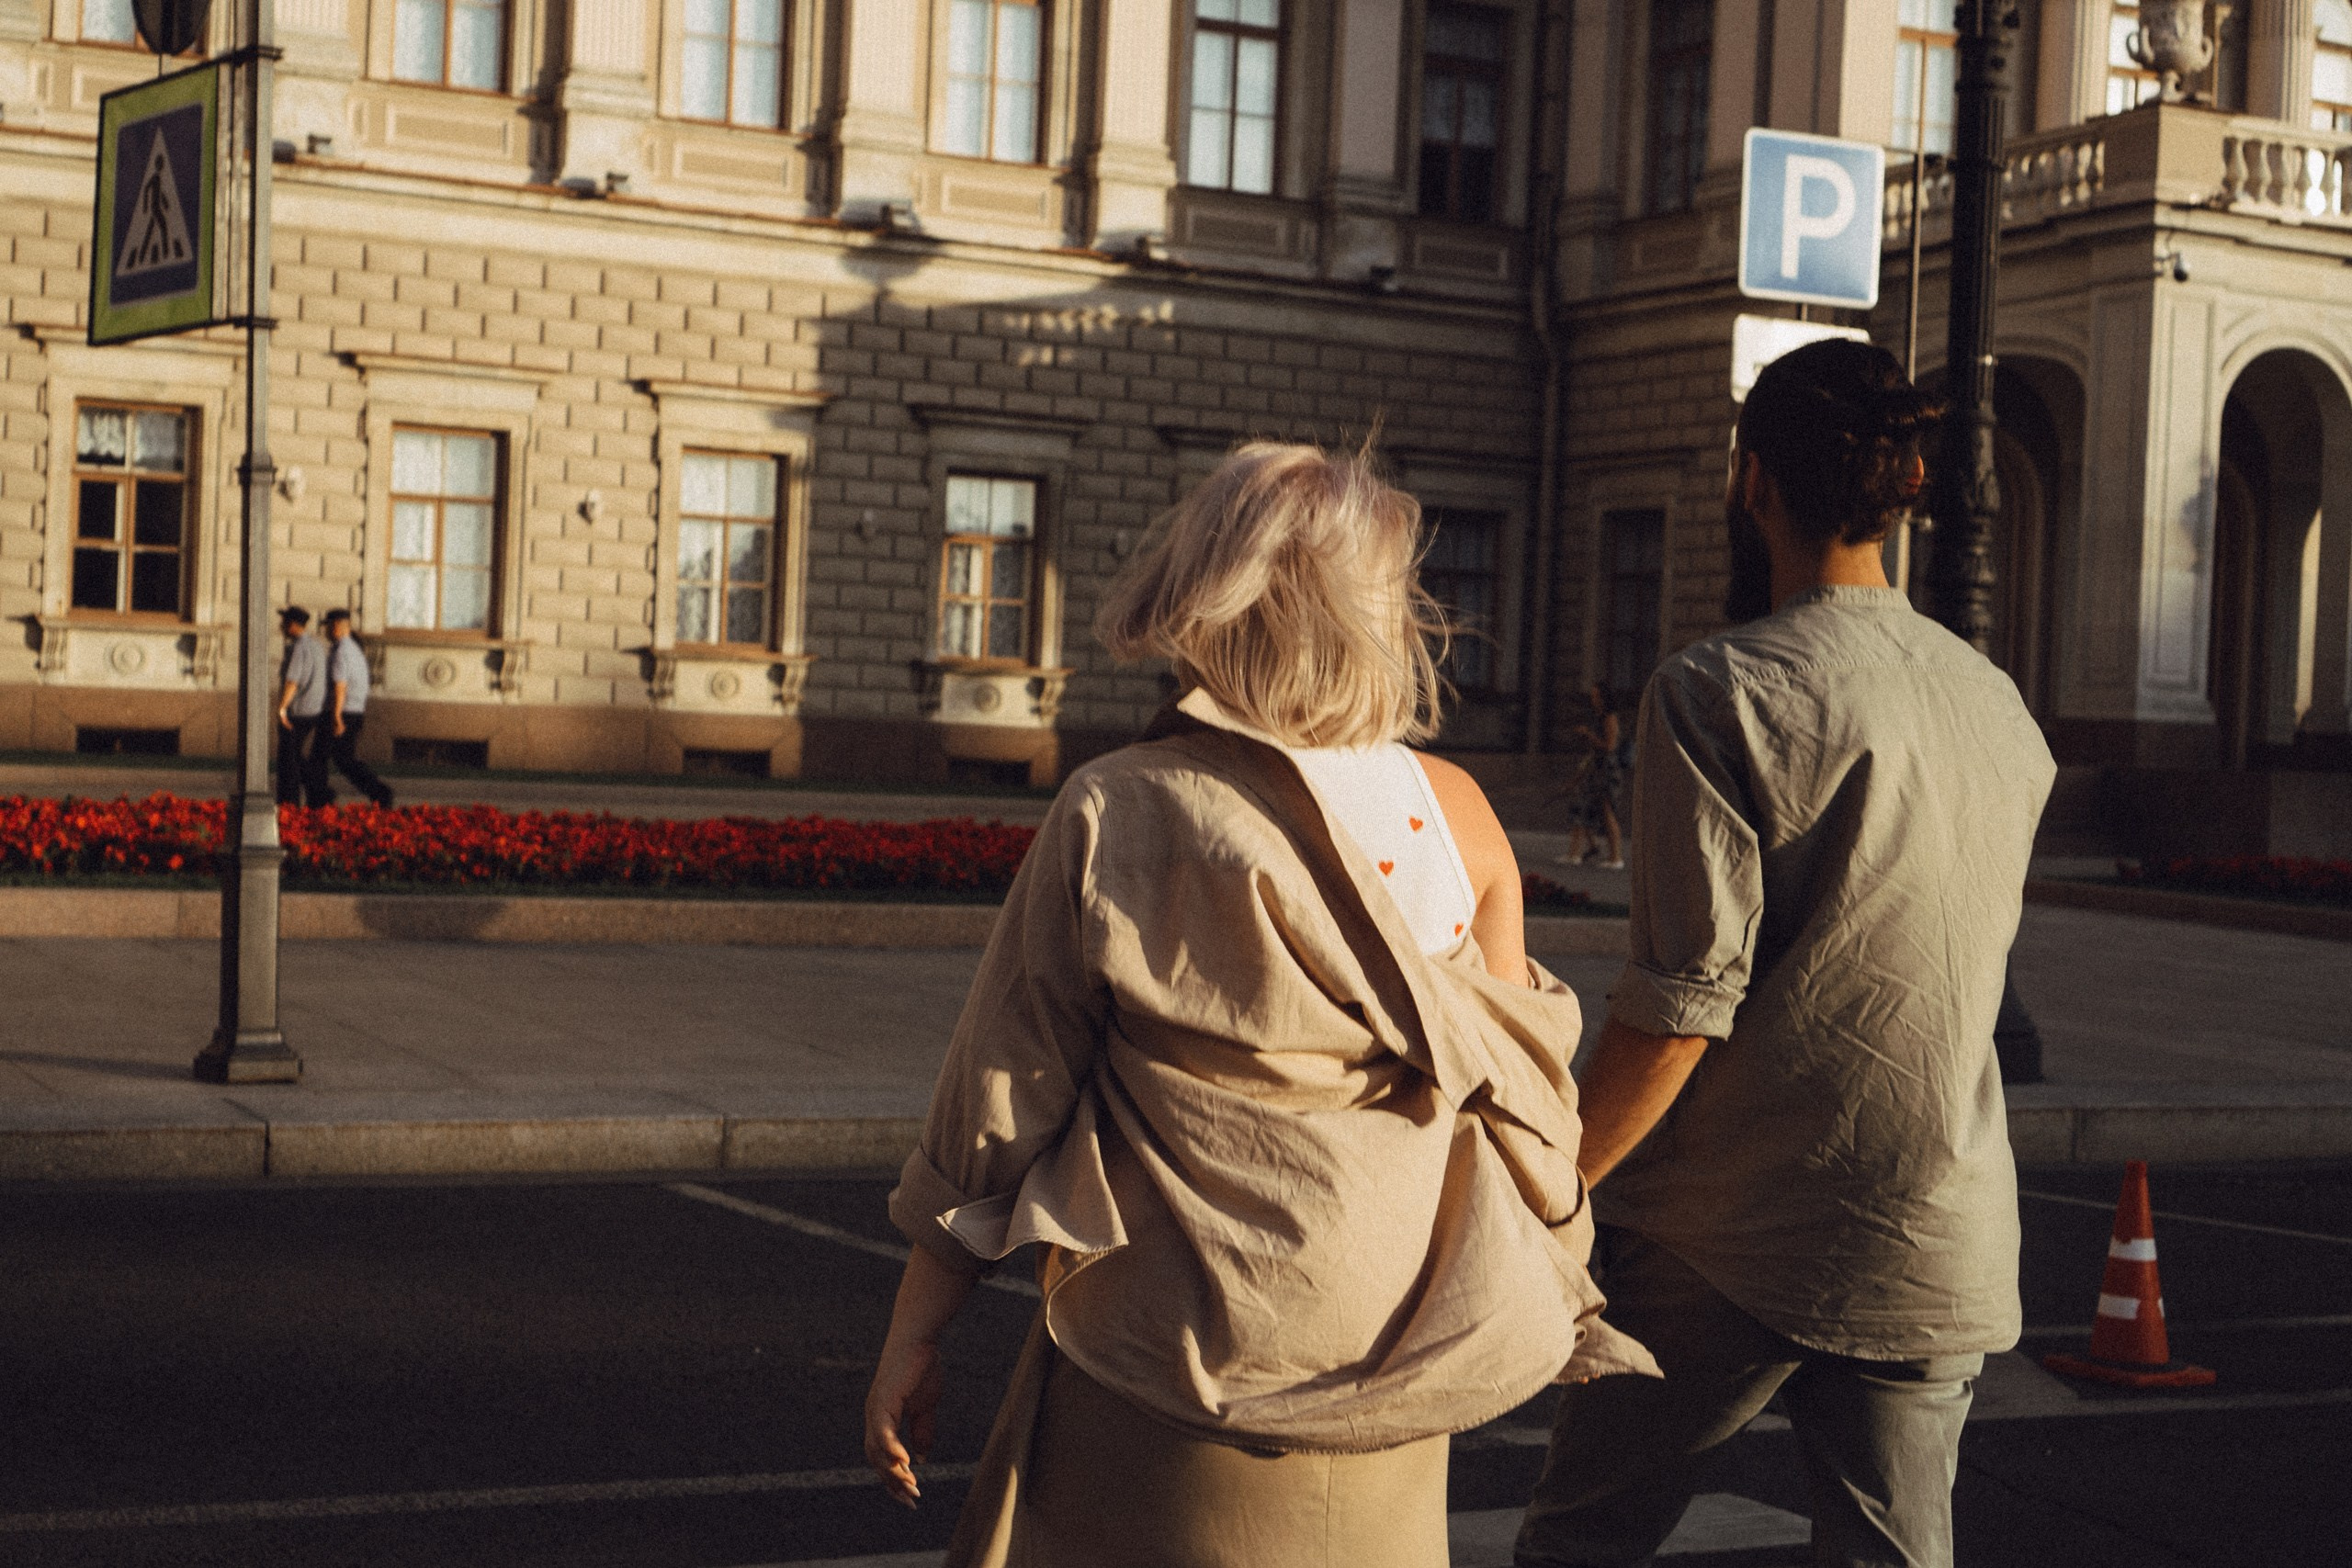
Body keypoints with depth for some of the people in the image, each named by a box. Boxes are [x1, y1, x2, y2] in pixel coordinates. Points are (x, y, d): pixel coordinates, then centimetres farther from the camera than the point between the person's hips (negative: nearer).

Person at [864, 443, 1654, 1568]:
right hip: (1391, 1386, 4)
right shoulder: (1455, 815, -4)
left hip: (1169, 1383, -3)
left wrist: (912, 1338, 4)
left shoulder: (1112, 820, -13)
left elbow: (999, 1107, -7)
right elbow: (1521, 1085, 4)